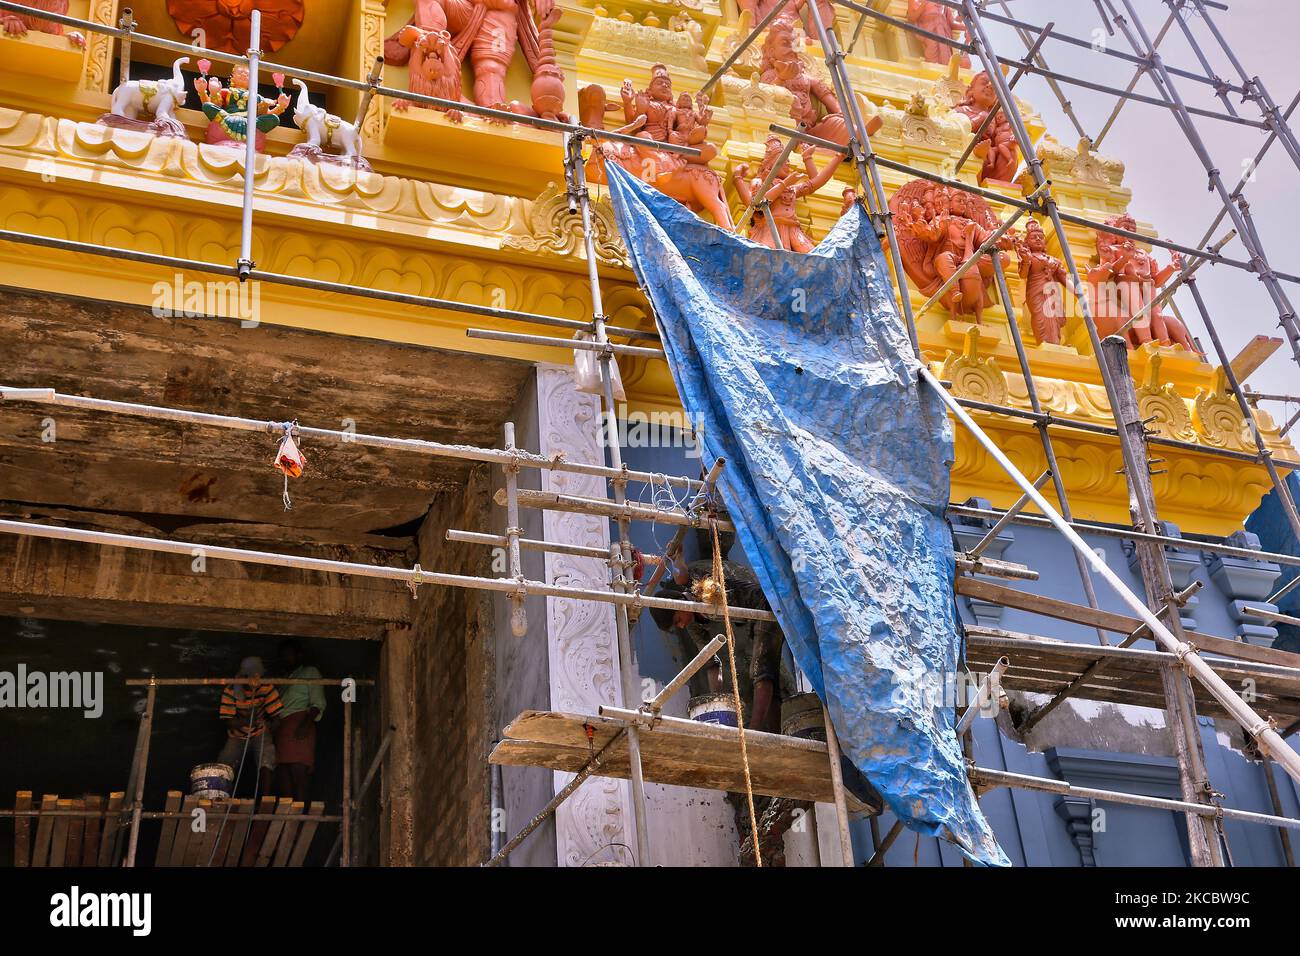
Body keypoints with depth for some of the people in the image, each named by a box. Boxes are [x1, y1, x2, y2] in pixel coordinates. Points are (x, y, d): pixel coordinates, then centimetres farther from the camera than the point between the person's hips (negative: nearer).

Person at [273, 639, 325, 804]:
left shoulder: (310, 673, 13)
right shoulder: (283, 678, 33)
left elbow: (318, 703, -1)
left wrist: (306, 724, -16)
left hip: (300, 724, -7)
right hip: (280, 727, 7)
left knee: (299, 771, -17)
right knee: (282, 772, -5)